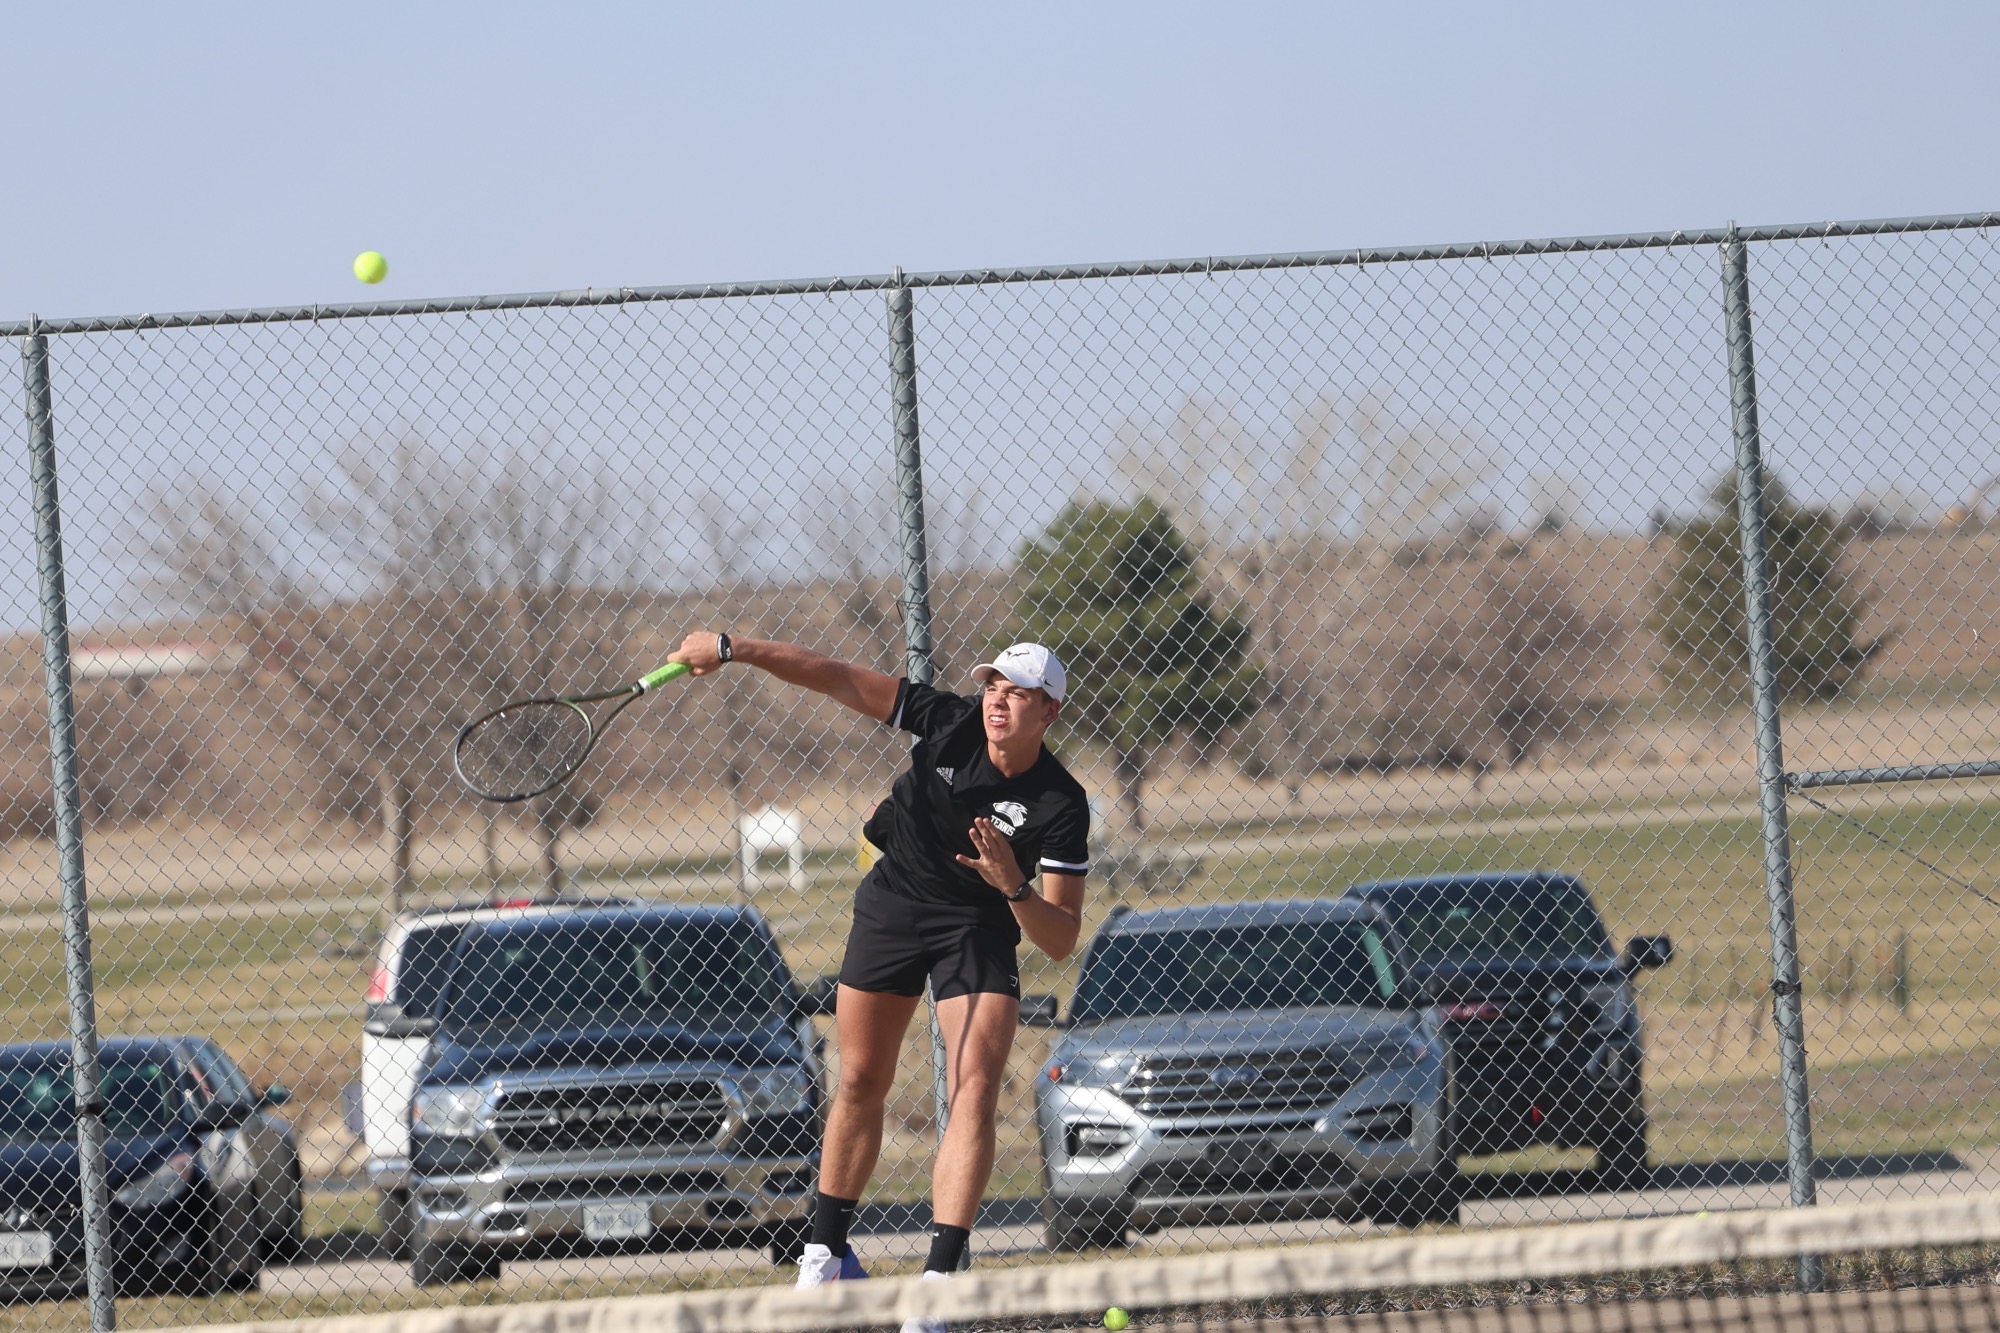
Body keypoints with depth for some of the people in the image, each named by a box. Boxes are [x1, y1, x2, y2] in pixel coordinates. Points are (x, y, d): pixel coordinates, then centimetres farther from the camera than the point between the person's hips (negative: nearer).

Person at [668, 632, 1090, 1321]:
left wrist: (1015, 888, -40)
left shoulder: (1061, 808, -23)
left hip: (978, 927, -2)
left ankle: (940, 1274, -22)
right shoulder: (952, 722, -19)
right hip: (893, 905, 2)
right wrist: (733, 649, -18)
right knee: (862, 1082, 8)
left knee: (975, 1089, -18)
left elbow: (1061, 940, -21)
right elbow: (841, 680, -14)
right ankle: (825, 1251, 23)